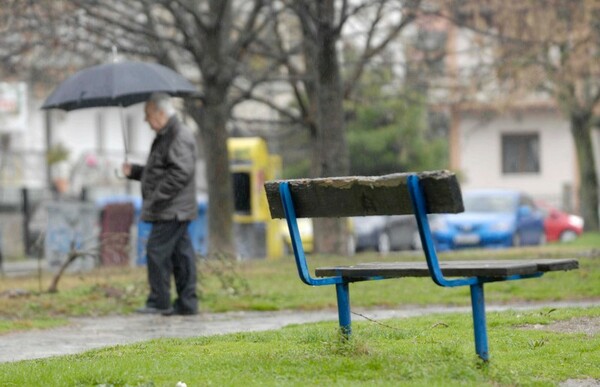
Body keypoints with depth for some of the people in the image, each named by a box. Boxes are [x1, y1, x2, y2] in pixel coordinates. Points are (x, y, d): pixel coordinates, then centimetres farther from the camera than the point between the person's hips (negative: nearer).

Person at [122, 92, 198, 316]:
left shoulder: (179, 137, -14)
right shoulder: (166, 136, 20)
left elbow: (181, 171, -24)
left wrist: (159, 196, -23)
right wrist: (134, 171, 15)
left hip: (172, 211, -10)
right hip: (174, 211, 10)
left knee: (157, 251, -9)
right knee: (180, 254, 9)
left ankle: (159, 301, -5)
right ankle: (187, 303, 10)